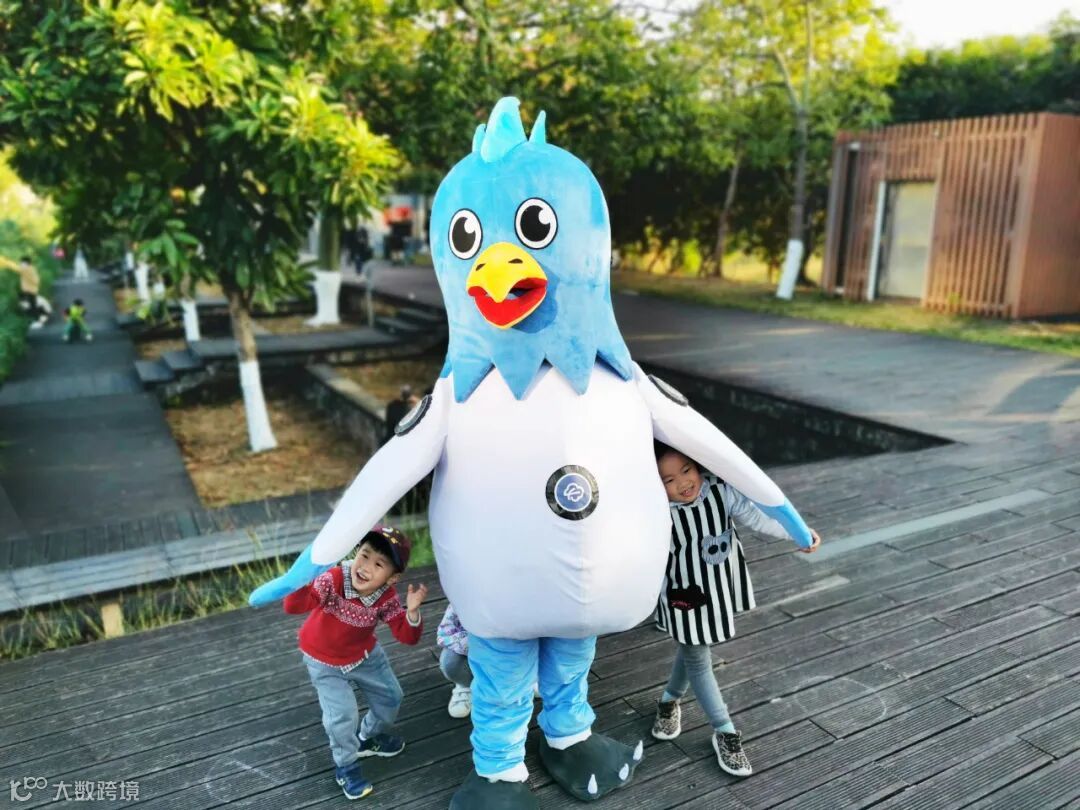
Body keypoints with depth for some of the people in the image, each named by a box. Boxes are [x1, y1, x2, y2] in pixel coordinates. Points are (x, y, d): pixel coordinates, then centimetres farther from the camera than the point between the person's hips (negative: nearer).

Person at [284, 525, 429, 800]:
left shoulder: (386, 599, -24)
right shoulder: (333, 580, -37)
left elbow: (407, 636, -21)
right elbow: (293, 606, -46)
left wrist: (412, 612, -41)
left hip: (365, 654, 4)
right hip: (324, 662, -4)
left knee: (390, 697, 14)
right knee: (342, 716, -10)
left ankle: (369, 738, 45)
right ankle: (346, 765, 21)